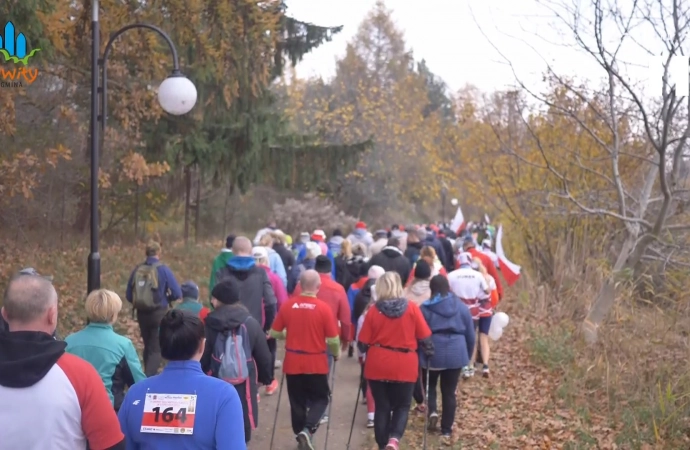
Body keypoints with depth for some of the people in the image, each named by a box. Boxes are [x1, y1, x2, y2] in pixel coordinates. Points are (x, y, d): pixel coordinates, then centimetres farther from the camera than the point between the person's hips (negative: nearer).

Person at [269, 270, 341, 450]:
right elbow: (333, 340, -11)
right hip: (316, 363, -2)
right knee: (320, 399, 12)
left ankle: (301, 435, 23)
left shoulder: (287, 305, -5)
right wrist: (337, 354, 10)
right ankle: (308, 430, -8)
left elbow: (274, 333, 3)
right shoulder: (324, 308, -12)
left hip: (292, 362, 2)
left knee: (297, 402, 15)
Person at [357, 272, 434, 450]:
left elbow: (363, 343, -1)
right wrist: (429, 353, 17)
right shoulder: (412, 308, -6)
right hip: (404, 366, -1)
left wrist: (370, 352, 21)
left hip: (378, 365, 1)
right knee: (402, 406, 13)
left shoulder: (373, 311, -5)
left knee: (382, 407, 12)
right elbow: (424, 337, -1)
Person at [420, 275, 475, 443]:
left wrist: (418, 356, 10)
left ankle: (432, 410, -5)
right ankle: (446, 432, 11)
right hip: (456, 354, 2)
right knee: (449, 393, 9)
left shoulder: (426, 308, -3)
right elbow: (470, 335, 10)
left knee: (430, 385, 21)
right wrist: (468, 356, 22)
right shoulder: (462, 307, 5)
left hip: (432, 354, -2)